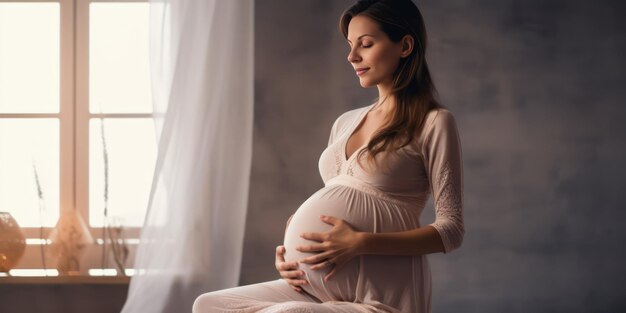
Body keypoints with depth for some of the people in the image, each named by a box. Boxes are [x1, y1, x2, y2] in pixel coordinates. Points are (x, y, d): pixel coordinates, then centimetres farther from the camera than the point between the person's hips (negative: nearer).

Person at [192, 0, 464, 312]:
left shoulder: (434, 123, -3)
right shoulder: (345, 123, 18)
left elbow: (451, 229, -9)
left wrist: (361, 242, -19)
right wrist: (288, 253, 3)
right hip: (321, 288, 8)